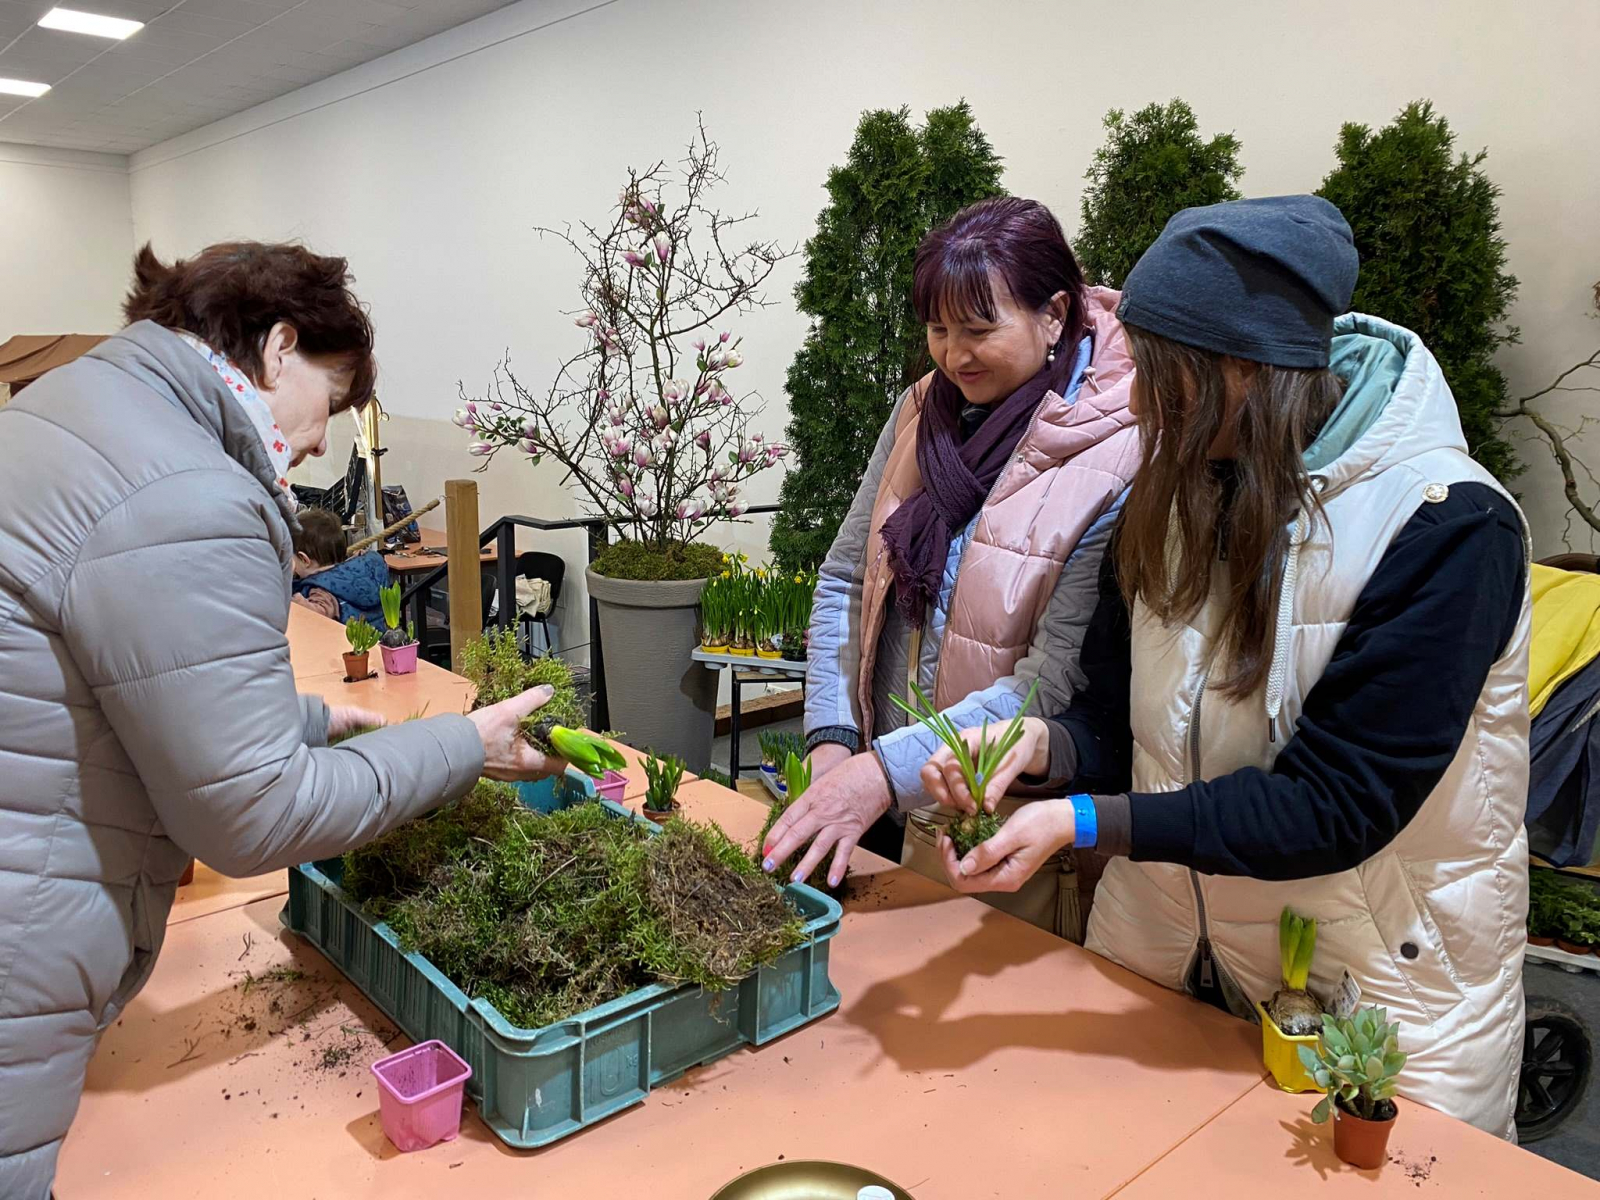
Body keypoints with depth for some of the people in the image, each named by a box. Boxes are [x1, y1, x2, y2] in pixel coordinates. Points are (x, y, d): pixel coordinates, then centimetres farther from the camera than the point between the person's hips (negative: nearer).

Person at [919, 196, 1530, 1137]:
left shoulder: (1449, 529, -23)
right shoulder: (1177, 491, -5)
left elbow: (1333, 803, -25)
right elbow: (1121, 720, 0)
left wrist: (1082, 823, -31)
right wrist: (1046, 746, -22)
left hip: (1373, 987, -5)